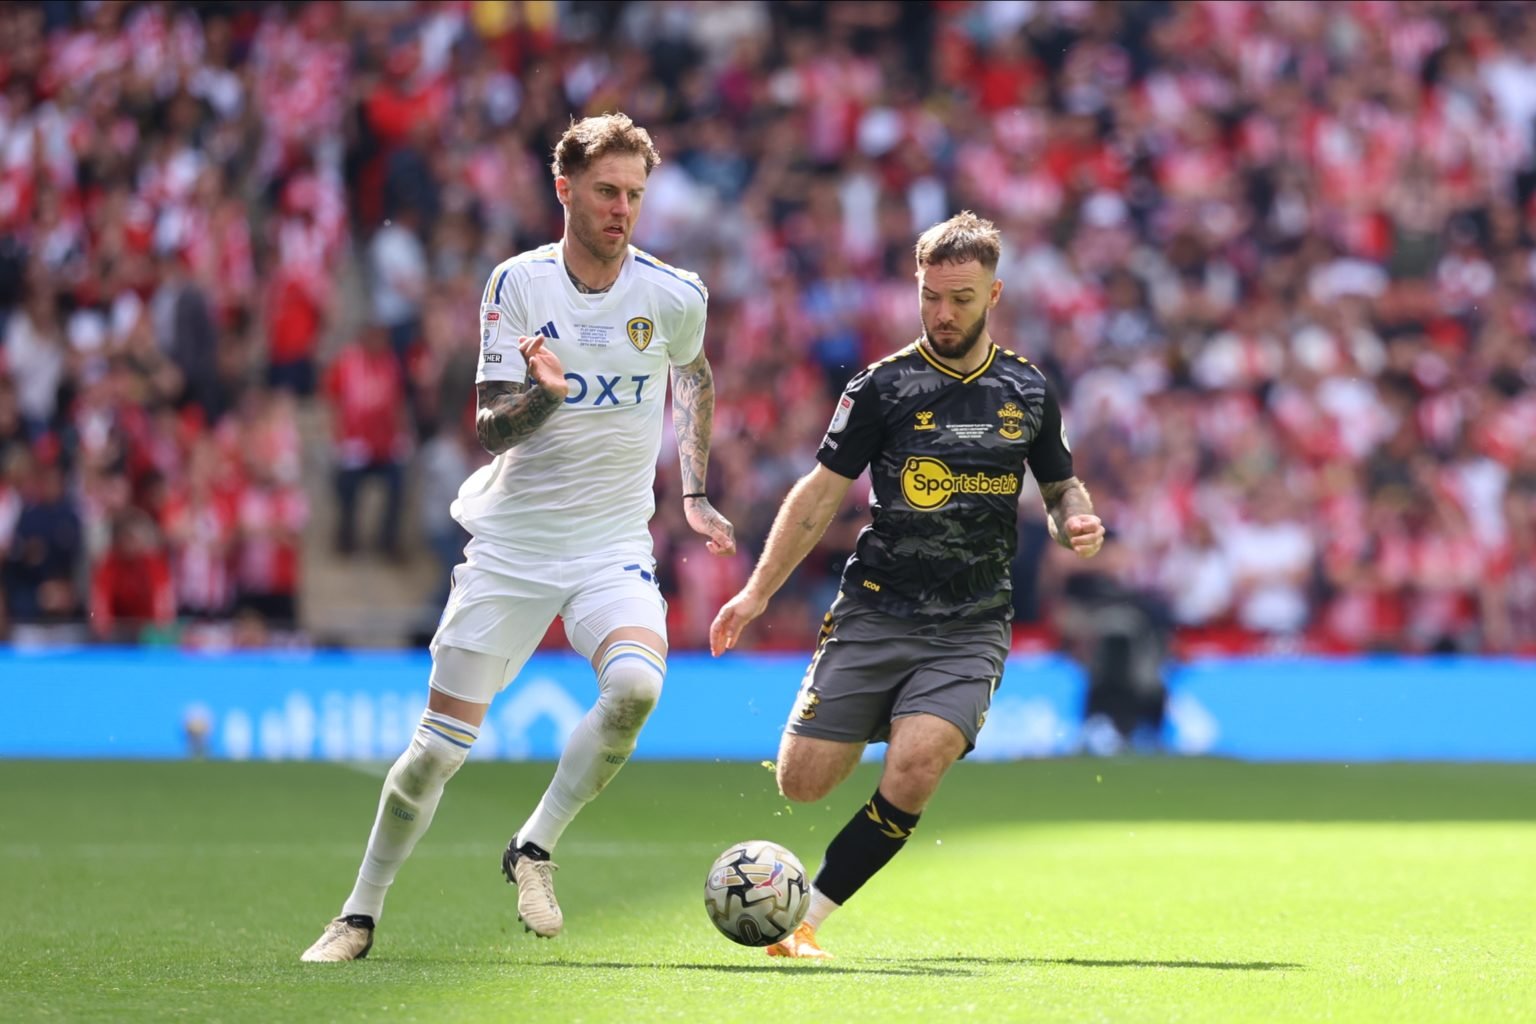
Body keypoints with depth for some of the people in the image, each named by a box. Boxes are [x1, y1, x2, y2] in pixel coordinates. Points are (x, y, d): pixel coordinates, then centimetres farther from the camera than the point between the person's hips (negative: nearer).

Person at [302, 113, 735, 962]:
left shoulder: (674, 295, -3)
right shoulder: (517, 285, -6)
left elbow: (693, 375, 21)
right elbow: (490, 428, -11)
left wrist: (694, 492, 21)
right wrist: (543, 392, -31)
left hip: (615, 548, 1)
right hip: (510, 544, 0)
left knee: (635, 684, -30)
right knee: (441, 741, -2)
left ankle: (534, 848, -11)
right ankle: (361, 913, 16)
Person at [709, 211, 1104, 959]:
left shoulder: (1028, 393, 7)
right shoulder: (885, 386, -1)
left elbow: (1061, 485, 20)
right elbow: (823, 490, 1)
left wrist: (1077, 523, -4)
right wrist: (758, 590, -5)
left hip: (970, 628, 0)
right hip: (875, 611, 0)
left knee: (914, 769, -23)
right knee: (802, 782, -6)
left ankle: (806, 918, -12)